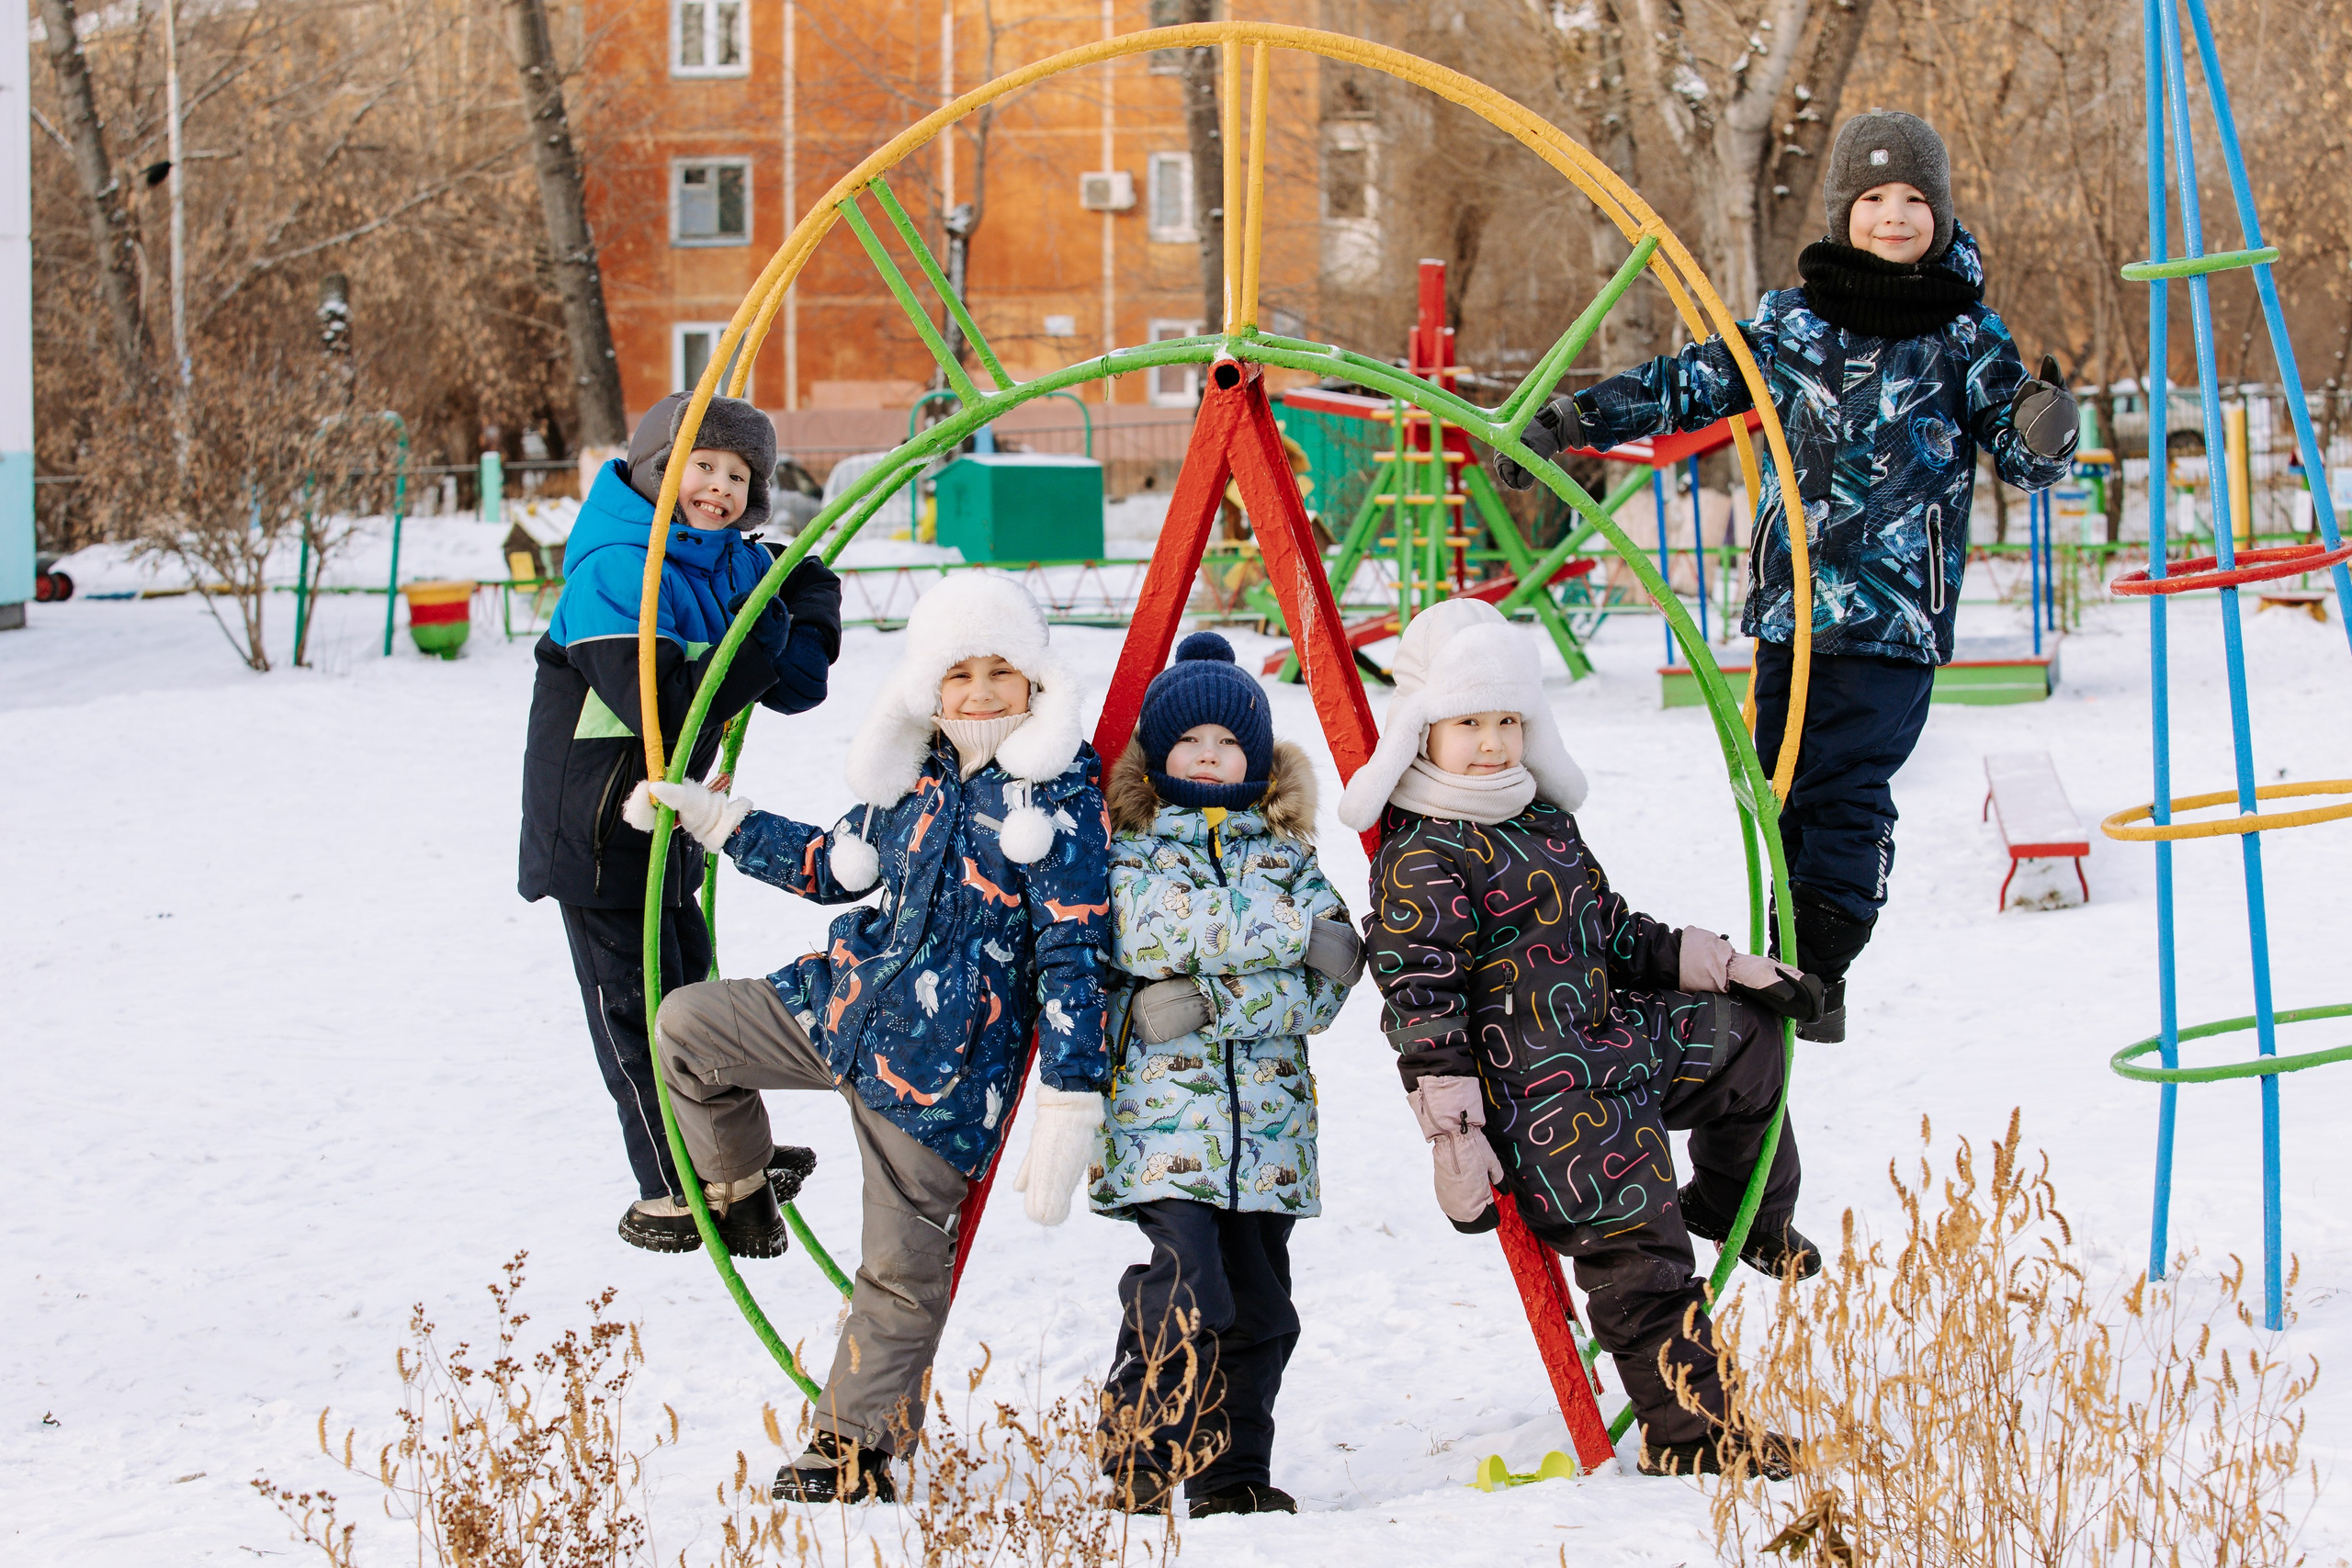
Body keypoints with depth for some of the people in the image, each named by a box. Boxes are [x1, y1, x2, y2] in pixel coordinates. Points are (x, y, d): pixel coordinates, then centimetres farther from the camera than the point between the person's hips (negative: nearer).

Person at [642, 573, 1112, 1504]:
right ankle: (734, 1187, 32)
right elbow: (836, 865, 24)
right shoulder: (915, 778, 7)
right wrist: (713, 819, 26)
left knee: (901, 1263, 1)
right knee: (686, 1024, 13)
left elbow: (1075, 956, -17)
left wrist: (1070, 1103, -22)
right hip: (843, 1007, 7)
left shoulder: (1058, 798, -15)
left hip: (942, 1063, -7)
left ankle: (859, 1447, 12)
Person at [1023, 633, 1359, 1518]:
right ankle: (1137, 1474, -6)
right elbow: (1155, 934, -14)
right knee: (1184, 1295, -17)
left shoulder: (1287, 853, 14)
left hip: (1267, 1119, 4)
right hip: (1162, 1113, -4)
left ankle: (1232, 1479, 18)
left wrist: (1207, 1002, -12)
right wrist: (1296, 930, -10)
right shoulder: (1128, 849, 6)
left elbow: (1331, 979, 1)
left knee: (1261, 1307, 6)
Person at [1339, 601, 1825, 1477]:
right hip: (1545, 1094, -10)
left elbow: (1613, 933, 24)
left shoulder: (1544, 821, 13)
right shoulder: (1421, 861, -16)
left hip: (1617, 1039, 10)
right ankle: (1687, 1436, 0)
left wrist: (1734, 970, 22)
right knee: (1638, 1254, -8)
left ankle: (1746, 1218, 40)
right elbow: (1422, 1004, -19)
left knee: (1750, 1037, 24)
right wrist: (1455, 1141, -22)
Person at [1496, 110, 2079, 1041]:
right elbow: (1688, 384, 13)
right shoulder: (1792, 324, 8)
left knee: (1846, 787, -11)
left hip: (1895, 613, -4)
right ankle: (1786, 959, 15)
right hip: (1790, 601, 4)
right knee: (1781, 782, 6)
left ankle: (1817, 977, -7)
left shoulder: (1966, 338, 2)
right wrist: (1566, 424, 7)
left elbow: (2028, 460, 4)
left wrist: (2043, 426, -20)